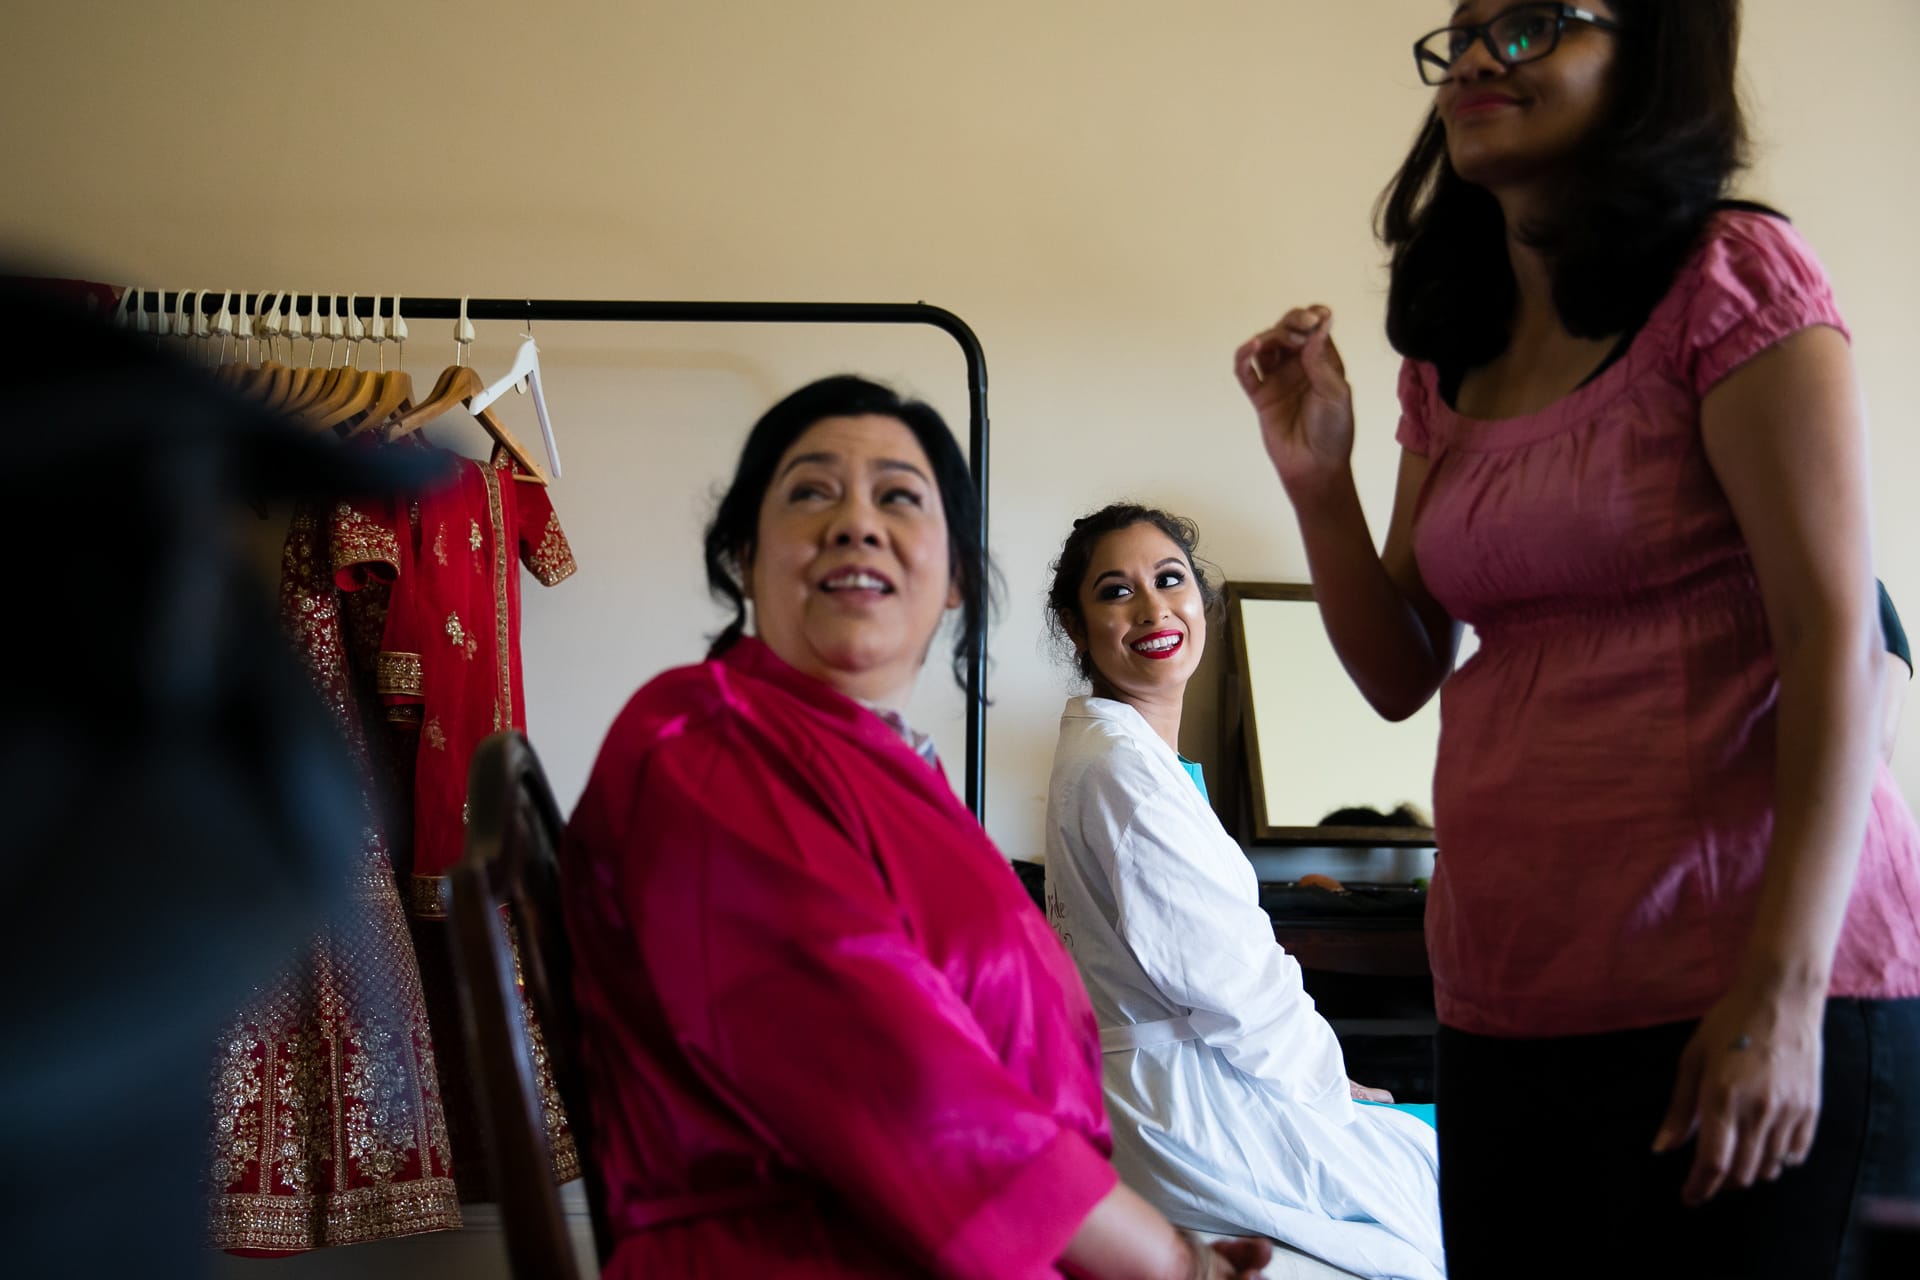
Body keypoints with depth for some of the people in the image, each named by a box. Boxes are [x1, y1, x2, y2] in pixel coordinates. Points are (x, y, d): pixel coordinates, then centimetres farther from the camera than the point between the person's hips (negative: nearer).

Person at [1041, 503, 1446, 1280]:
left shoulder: (1097, 748, 14)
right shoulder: (1124, 769, -19)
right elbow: (1228, 981, -19)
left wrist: (1318, 1066, 9)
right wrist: (1325, 1077, -4)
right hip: (1189, 1120, -10)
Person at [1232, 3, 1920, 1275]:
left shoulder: (1732, 279, -7)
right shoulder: (1449, 363, 12)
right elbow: (1403, 676, 14)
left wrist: (1785, 985, -18)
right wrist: (1319, 478, -2)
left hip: (1736, 990, -6)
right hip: (1506, 1001, 6)